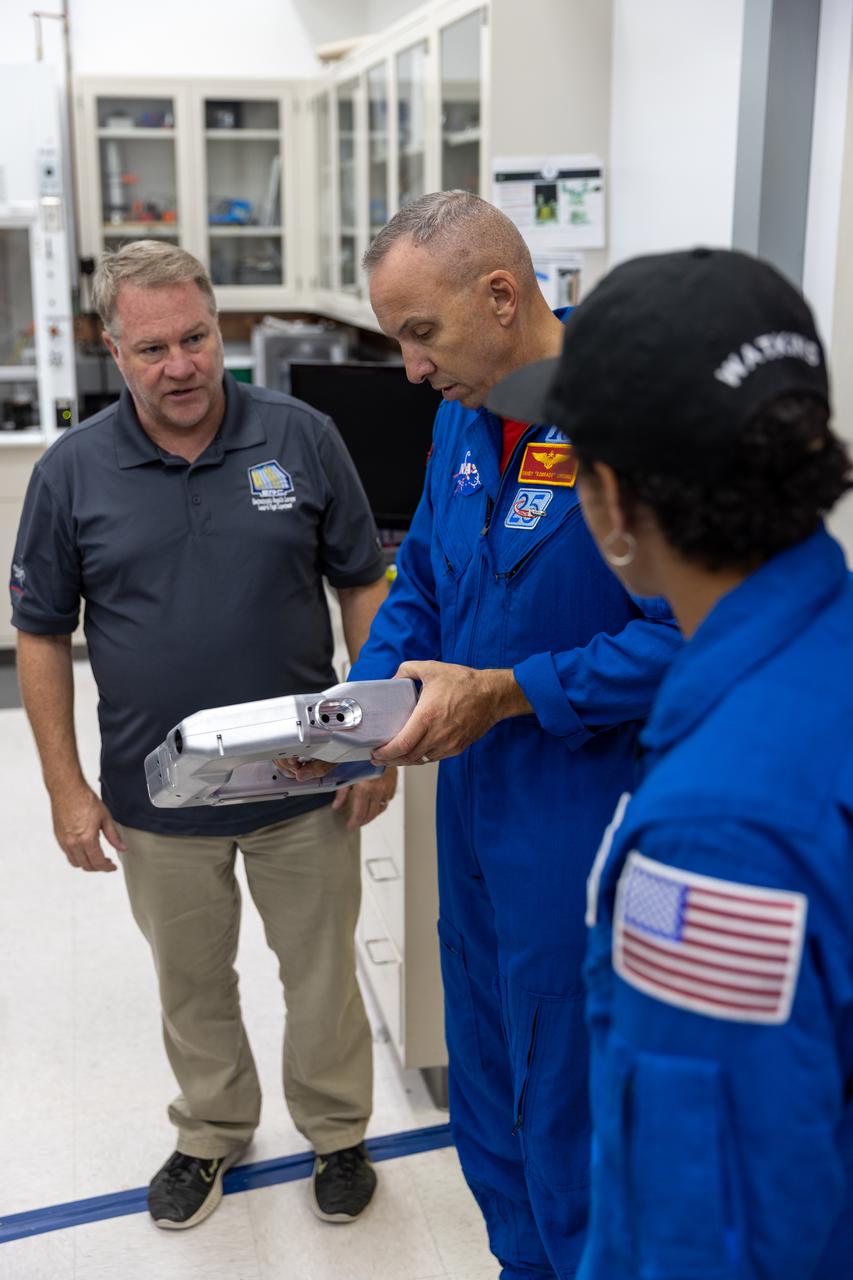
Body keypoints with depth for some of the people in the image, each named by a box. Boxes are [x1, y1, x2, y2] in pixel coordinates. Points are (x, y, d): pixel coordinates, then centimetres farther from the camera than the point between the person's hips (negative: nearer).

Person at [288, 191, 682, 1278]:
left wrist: (506, 692, -22)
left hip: (582, 817, -8)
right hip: (474, 803, 8)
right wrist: (357, 704, 1)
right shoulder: (462, 415, 6)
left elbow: (686, 637, -23)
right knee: (489, 1099, 23)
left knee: (567, 1122, 8)